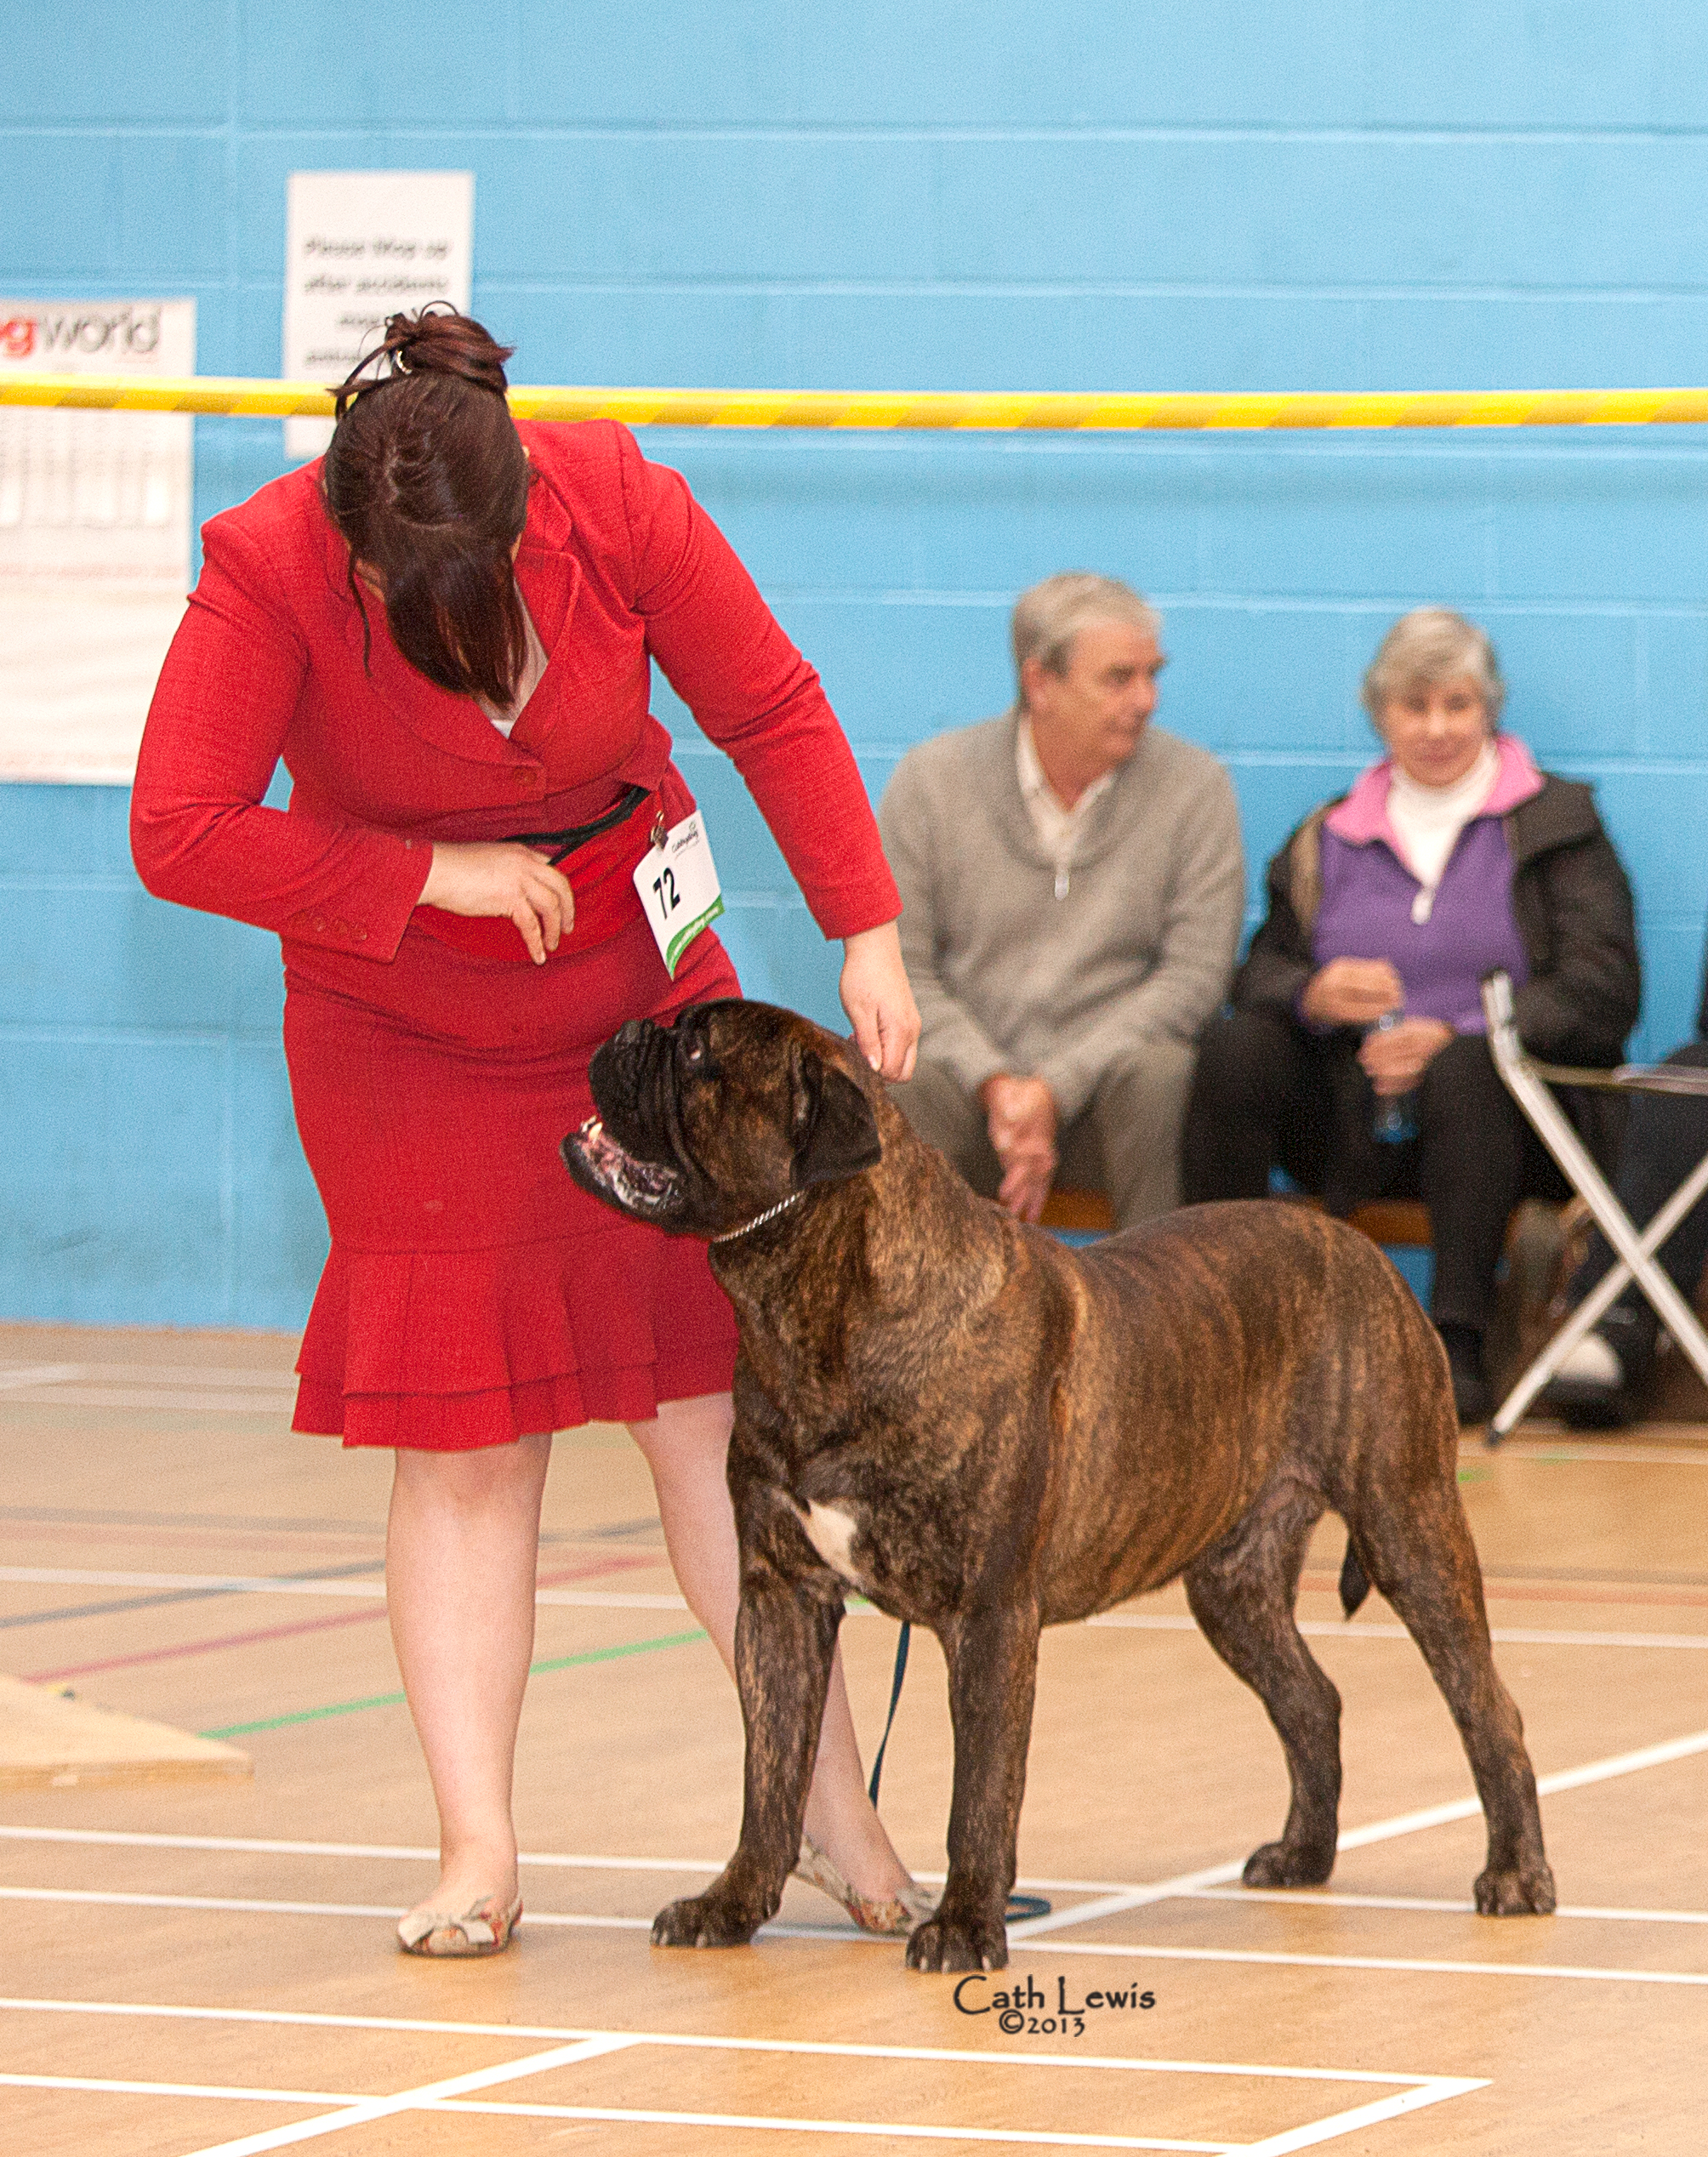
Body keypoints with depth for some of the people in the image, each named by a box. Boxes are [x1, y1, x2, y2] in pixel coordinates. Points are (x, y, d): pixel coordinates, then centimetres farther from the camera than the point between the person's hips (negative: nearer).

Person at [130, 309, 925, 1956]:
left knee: (716, 1408, 0)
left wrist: (865, 933, -13)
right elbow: (179, 835, -25)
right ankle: (478, 1850, -1)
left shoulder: (624, 510, -18)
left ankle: (831, 1808, 7)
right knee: (461, 1441, -4)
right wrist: (438, 872, -24)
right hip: (403, 1037, -1)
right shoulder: (269, 573, -23)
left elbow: (774, 715, -6)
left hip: (641, 993, 1)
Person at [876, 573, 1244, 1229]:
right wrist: (995, 1085, -16)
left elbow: (1194, 973, -6)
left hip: (1104, 1083, 0)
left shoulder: (1194, 787, 1)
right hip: (970, 1074, 0)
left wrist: (1056, 1090, -16)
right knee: (892, 1087, -32)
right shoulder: (932, 778, 3)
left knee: (1161, 1075, -34)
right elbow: (898, 968, 0)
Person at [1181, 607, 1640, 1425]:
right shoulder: (1329, 838, 20)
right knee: (1235, 1046, -23)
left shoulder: (1555, 823, 9)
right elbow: (1261, 974, 13)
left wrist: (1453, 1036, -19)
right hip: (1350, 1127, 3)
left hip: (1488, 1112, -3)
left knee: (1470, 1068, -37)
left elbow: (1601, 991, -4)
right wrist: (1314, 995, -13)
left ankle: (1457, 1347, -36)